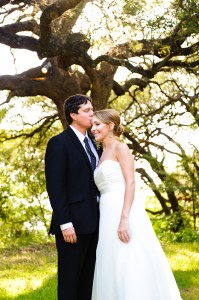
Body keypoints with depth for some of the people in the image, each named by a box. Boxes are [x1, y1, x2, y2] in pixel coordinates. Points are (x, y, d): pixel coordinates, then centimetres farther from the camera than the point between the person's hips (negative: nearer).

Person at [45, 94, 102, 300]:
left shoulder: (91, 143, 15)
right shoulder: (59, 143, -8)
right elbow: (55, 187, -13)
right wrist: (65, 223, -19)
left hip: (93, 222, 7)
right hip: (73, 223, -7)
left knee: (88, 279, 11)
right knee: (69, 279, -1)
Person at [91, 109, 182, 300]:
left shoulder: (120, 148, -2)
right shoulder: (103, 156, 22)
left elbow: (131, 183, -12)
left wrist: (124, 218, -22)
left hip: (124, 212, -8)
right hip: (109, 215, 8)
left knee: (132, 267, -9)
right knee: (114, 268, 6)